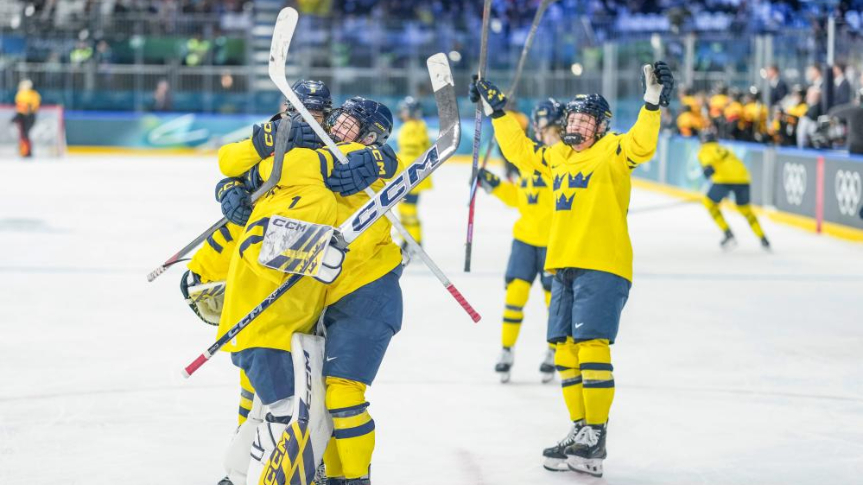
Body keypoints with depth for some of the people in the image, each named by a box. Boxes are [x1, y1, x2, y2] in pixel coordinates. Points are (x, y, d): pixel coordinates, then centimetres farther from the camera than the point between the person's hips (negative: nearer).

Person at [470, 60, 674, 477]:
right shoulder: (556, 157, 18)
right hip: (564, 266, 7)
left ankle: (596, 436, -10)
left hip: (602, 266, -7)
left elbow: (642, 145, -21)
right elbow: (520, 151, 32)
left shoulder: (612, 151, -2)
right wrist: (497, 112, 32)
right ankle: (580, 429, 17)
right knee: (565, 350, 8)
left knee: (591, 346, -14)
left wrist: (653, 103, -32)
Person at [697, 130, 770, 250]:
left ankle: (728, 235, 3)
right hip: (743, 177, 6)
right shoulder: (724, 149, 36)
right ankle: (764, 240, 25)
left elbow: (707, 159, -9)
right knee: (744, 208, 26)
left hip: (725, 178, -6)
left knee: (710, 203, 14)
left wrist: (707, 168, -26)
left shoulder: (705, 150, 16)